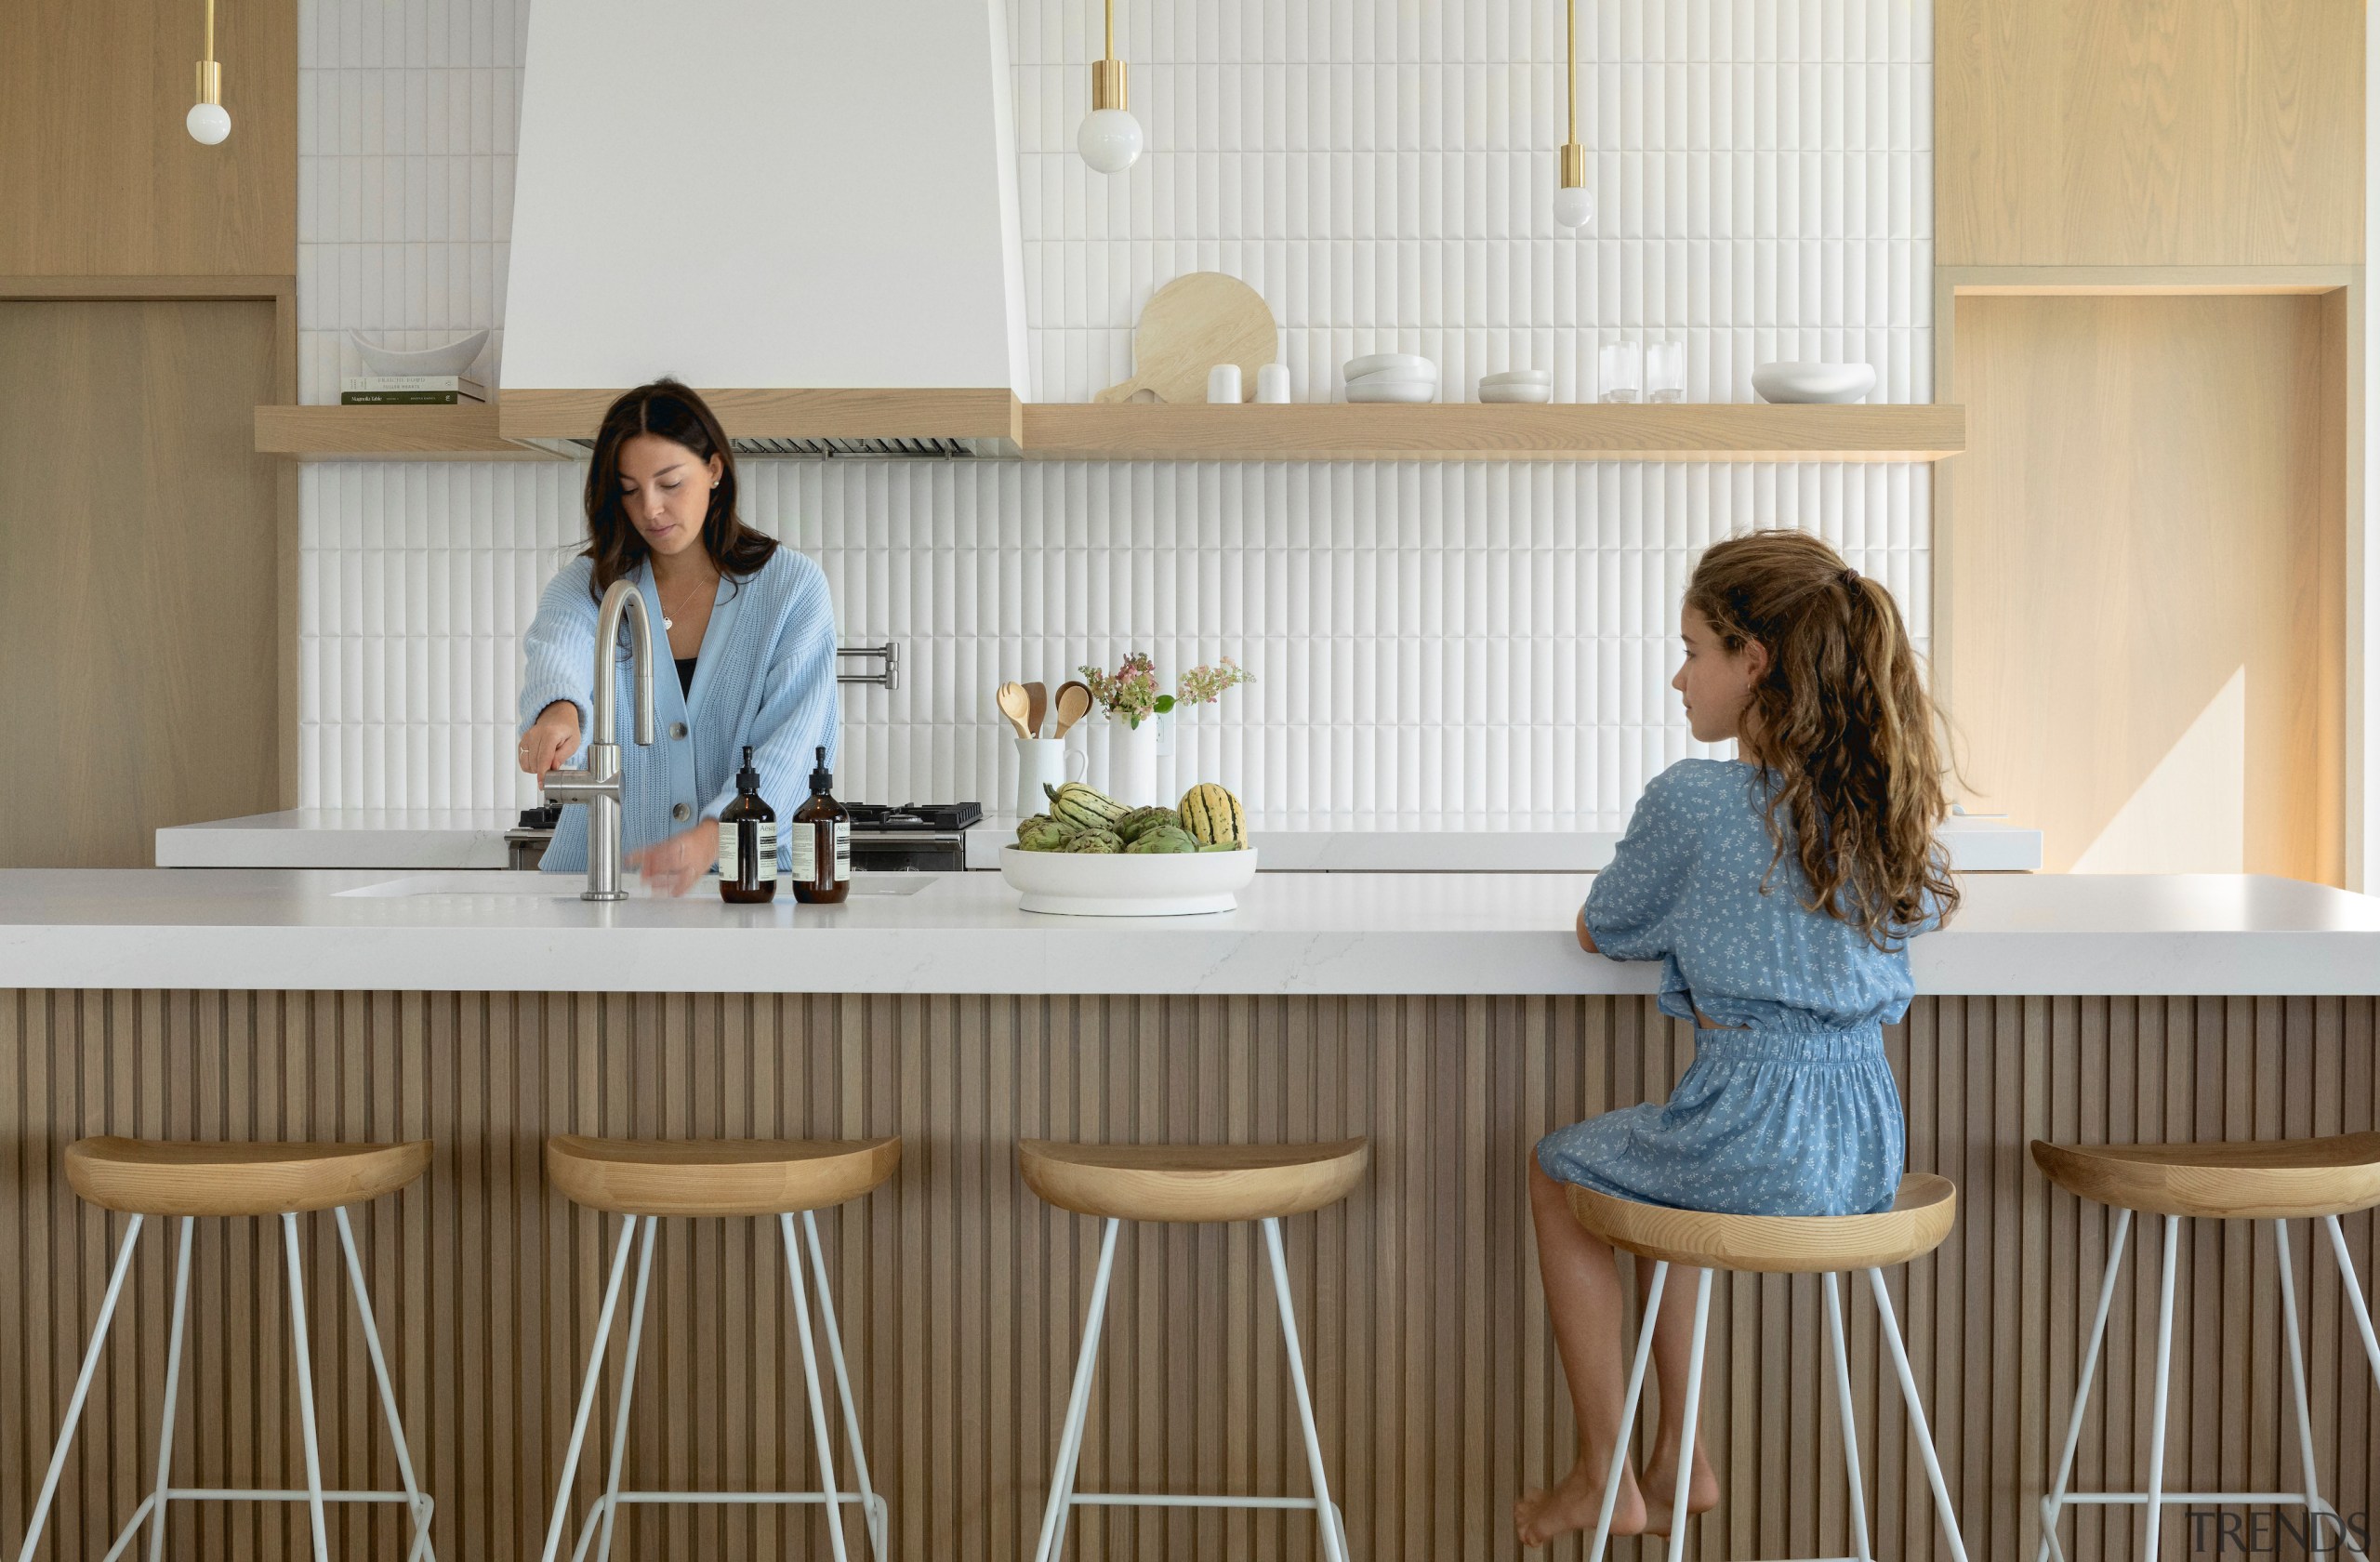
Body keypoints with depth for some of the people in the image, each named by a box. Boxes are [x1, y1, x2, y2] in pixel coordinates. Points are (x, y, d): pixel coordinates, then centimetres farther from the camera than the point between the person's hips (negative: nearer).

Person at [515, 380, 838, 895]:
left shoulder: (794, 588, 4)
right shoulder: (584, 585, 9)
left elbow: (790, 743, -8)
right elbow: (558, 654, -15)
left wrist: (712, 836, -26)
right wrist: (559, 711, -40)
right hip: (601, 874, 5)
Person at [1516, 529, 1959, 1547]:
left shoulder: (1691, 801, -15)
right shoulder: (1890, 799, 3)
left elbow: (1602, 933, 1)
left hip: (1754, 1146, -6)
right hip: (1872, 1156, 7)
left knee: (1558, 1172, 23)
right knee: (1649, 1163, 34)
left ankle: (1602, 1478, 27)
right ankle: (1676, 1462, 34)